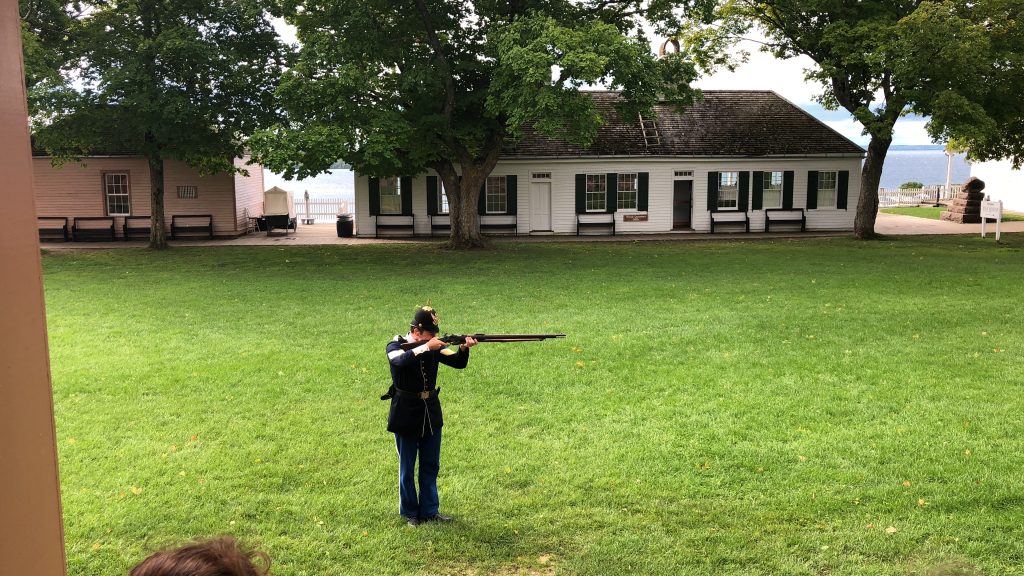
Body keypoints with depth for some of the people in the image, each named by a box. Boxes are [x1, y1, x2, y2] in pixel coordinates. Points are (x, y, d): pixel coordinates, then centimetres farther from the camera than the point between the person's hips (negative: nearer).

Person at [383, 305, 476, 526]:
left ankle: (429, 510, 22)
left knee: (431, 464, 11)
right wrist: (426, 347, -38)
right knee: (407, 467, 7)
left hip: (431, 412, 5)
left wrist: (464, 348, -27)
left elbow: (458, 363, -8)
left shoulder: (434, 346, 2)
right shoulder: (395, 346, -10)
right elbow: (402, 361, -33)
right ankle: (409, 512, 20)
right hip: (406, 414, -4)